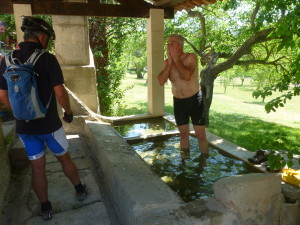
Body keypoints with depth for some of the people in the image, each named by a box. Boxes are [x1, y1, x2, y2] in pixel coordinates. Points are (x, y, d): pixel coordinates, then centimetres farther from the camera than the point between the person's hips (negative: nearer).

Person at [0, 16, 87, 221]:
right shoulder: (47, 59, -14)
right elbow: (60, 92, -17)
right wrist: (69, 112, 0)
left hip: (24, 126, 4)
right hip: (49, 124, -3)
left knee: (37, 167, 14)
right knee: (64, 158, 18)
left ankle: (45, 208, 28)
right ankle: (80, 190, 37)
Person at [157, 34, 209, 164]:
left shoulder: (191, 57, -14)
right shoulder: (167, 62, -1)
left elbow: (187, 76, -32)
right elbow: (161, 82, -16)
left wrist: (176, 59, -23)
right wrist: (170, 62, -17)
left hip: (195, 100, -4)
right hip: (178, 101, 4)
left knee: (200, 134, -1)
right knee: (183, 133, 16)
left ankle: (204, 158, 22)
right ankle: (185, 157, 36)